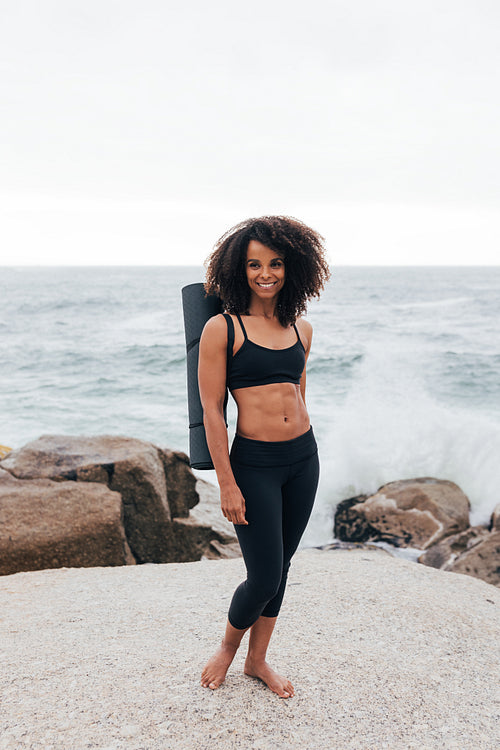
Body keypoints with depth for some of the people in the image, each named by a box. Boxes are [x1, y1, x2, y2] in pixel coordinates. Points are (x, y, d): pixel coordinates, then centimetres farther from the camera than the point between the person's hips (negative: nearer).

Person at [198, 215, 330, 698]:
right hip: (253, 463, -5)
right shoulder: (222, 328, -9)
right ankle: (228, 644, 31)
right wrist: (227, 485, -12)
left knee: (280, 568, 15)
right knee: (264, 578, -2)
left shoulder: (301, 329, 7)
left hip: (304, 459, 5)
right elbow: (211, 410, -10)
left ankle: (257, 660, 36)